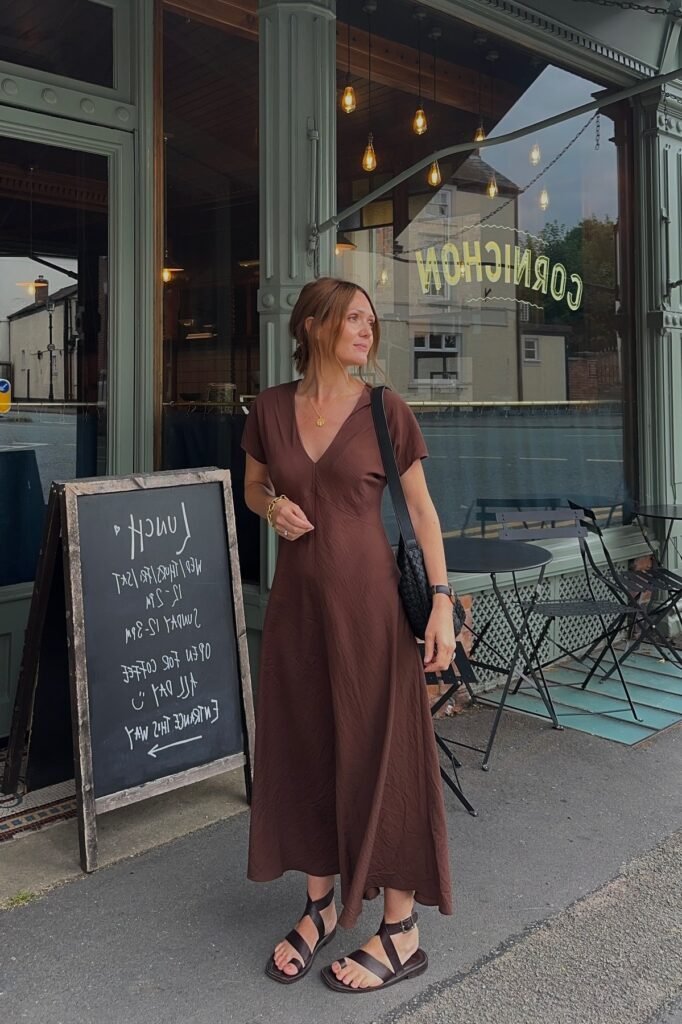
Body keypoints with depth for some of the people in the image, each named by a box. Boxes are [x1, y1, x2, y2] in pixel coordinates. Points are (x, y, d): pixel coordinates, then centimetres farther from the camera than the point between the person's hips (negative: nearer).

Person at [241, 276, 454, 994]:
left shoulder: (385, 410, -3)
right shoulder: (270, 409, 3)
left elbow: (422, 511, 0)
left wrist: (442, 604, -7)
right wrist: (274, 507, -6)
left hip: (369, 598, -3)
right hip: (296, 599, 3)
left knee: (380, 751, 3)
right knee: (302, 747, 12)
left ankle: (400, 932, 20)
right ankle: (321, 906, 33)